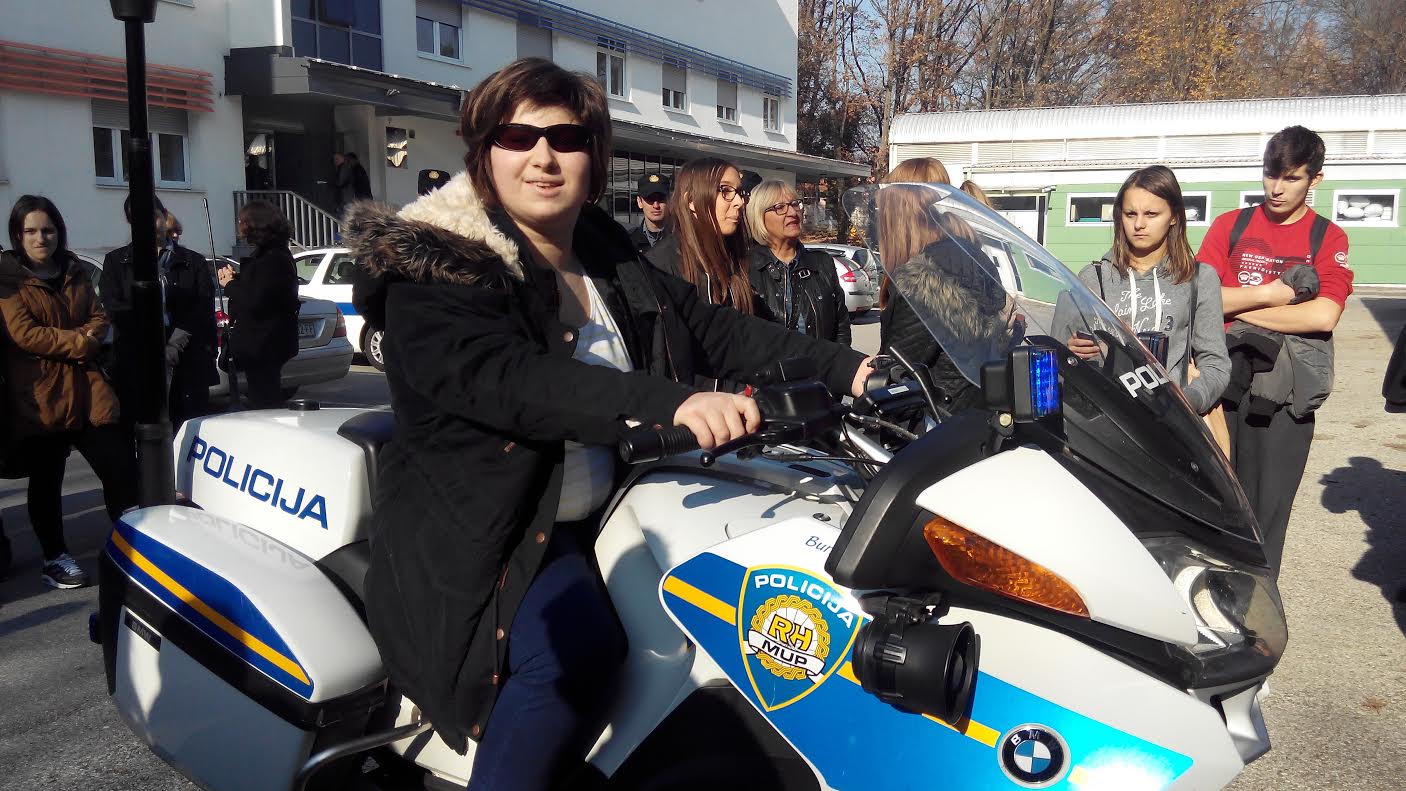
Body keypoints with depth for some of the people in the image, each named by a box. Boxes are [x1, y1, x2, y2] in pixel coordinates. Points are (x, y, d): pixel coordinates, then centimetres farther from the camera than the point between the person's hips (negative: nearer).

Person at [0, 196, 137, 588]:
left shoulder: (74, 272, 12)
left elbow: (99, 319, 11)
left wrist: (89, 338, -10)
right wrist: (78, 343, -12)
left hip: (86, 390, 5)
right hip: (38, 397, -4)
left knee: (121, 468, 3)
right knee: (46, 482, 7)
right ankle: (55, 559, 20)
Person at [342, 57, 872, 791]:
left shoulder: (617, 267, 10)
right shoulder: (435, 269, -12)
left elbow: (720, 330, 8)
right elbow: (509, 380, -30)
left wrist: (846, 367, -5)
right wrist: (666, 402, -44)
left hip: (602, 520, 7)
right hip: (476, 536, -7)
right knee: (579, 645, -32)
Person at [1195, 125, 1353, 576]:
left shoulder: (1328, 238, 5)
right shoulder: (1231, 226, 9)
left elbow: (1324, 316, -10)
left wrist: (1236, 307, -7)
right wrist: (1267, 294, -8)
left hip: (1284, 391, -1)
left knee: (1266, 507, 5)